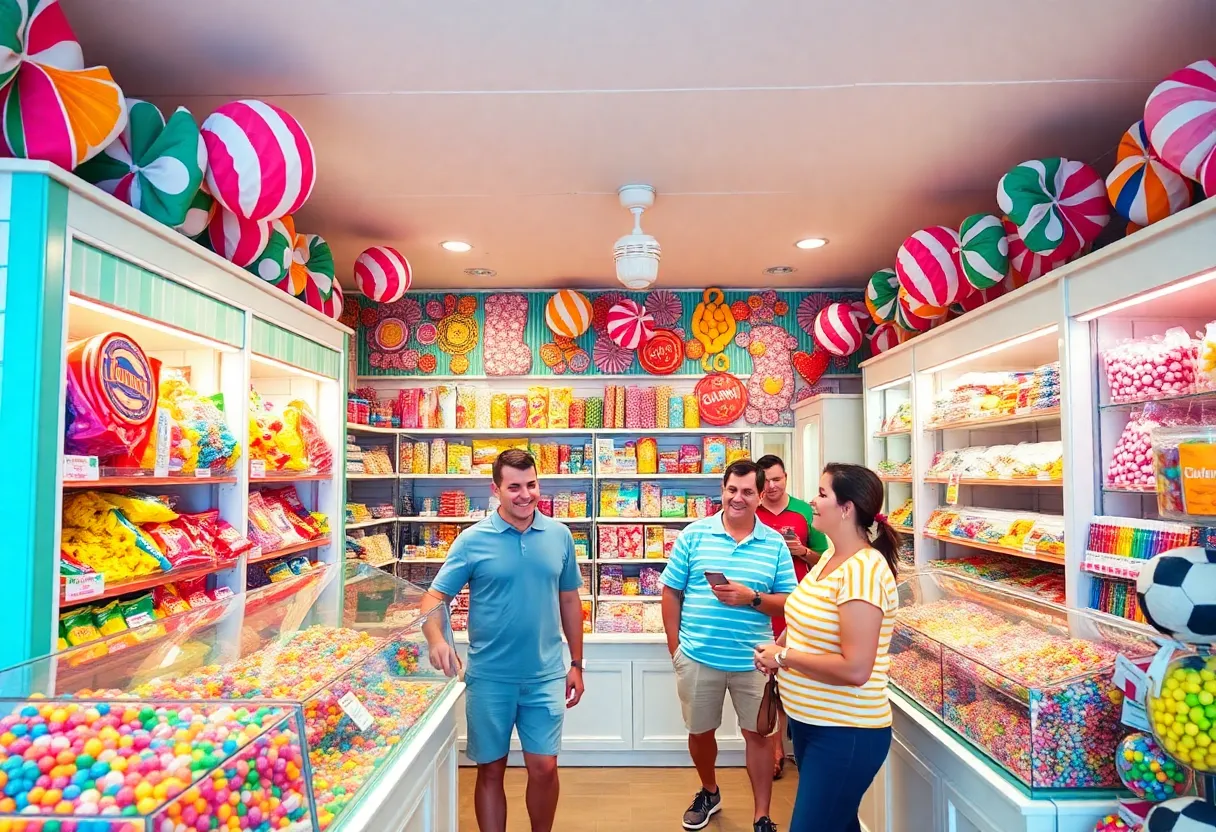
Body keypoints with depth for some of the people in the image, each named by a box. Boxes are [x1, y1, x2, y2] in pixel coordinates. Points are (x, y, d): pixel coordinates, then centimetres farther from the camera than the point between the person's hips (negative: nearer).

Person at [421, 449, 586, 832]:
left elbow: (569, 600, 9)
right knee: (490, 770, 12)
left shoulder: (559, 535, 0)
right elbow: (434, 597, -8)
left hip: (545, 677, 2)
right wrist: (437, 640, -28)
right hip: (489, 678, -1)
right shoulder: (473, 540, -8)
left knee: (544, 768, 9)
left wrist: (576, 663, 9)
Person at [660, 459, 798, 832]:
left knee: (757, 733, 10)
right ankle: (709, 792, 43)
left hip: (752, 660, 0)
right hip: (697, 657, 1)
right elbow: (672, 592, 1)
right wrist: (675, 646, -2)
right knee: (699, 731, 17)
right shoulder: (693, 535, -3)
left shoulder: (775, 543, -1)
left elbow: (789, 601, -1)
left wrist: (751, 598, -18)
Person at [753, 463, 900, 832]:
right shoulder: (831, 557, 5)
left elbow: (855, 669, -29)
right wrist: (781, 645, 1)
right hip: (809, 719, 9)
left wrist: (784, 657, -19)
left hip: (845, 733, -9)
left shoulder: (863, 569, -25)